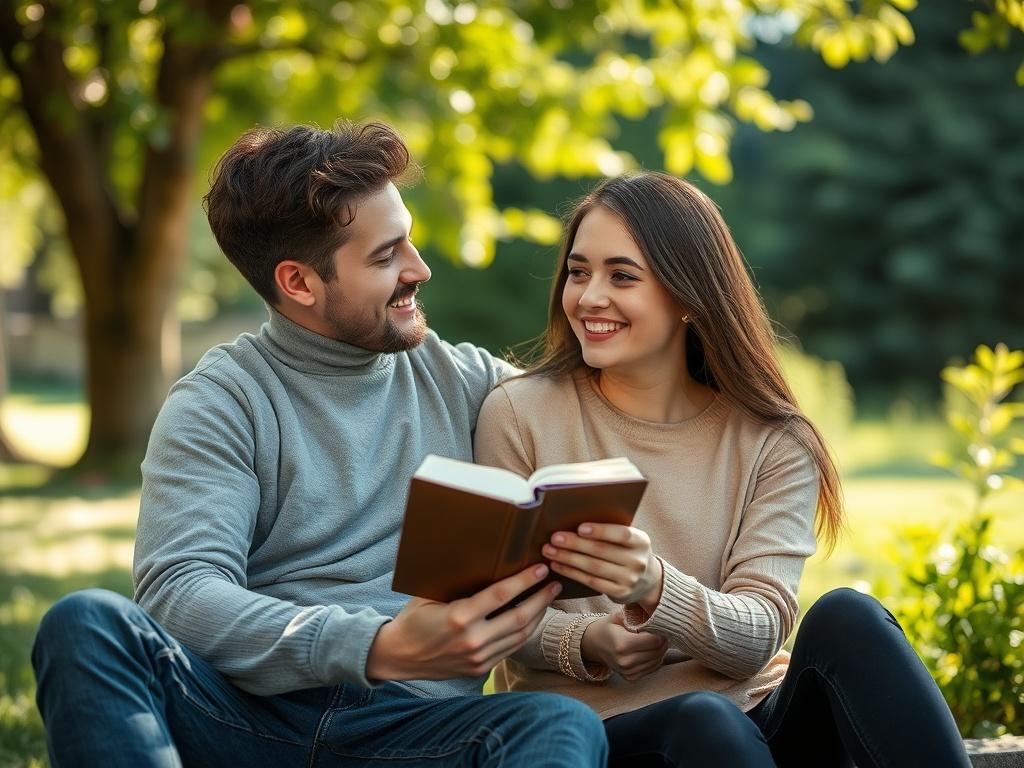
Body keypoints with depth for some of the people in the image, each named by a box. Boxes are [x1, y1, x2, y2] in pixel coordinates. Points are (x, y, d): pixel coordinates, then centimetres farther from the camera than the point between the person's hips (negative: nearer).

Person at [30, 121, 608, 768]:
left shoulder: (464, 381, 15)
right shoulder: (218, 404, 3)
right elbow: (179, 593, -12)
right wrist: (381, 647, -28)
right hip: (249, 715, -2)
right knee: (87, 625, -30)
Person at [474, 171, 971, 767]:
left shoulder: (773, 443, 3)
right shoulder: (519, 415, 0)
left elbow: (758, 635, -9)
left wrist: (655, 587, -31)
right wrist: (586, 643, -22)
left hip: (754, 711, 2)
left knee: (847, 619, -28)